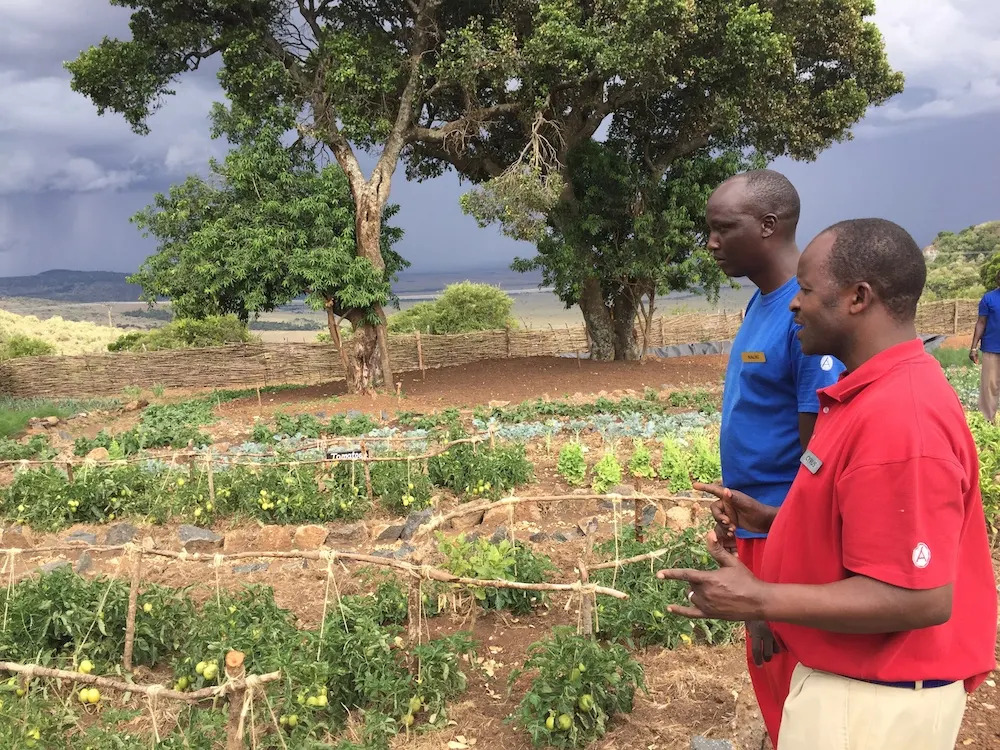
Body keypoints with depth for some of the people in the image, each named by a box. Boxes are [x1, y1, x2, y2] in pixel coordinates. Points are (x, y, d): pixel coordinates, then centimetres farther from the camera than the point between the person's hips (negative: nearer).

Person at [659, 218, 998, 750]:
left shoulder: (899, 418, -28)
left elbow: (919, 599, -28)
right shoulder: (876, 391, 6)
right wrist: (770, 518, 6)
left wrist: (760, 600, -27)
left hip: (874, 698, -9)